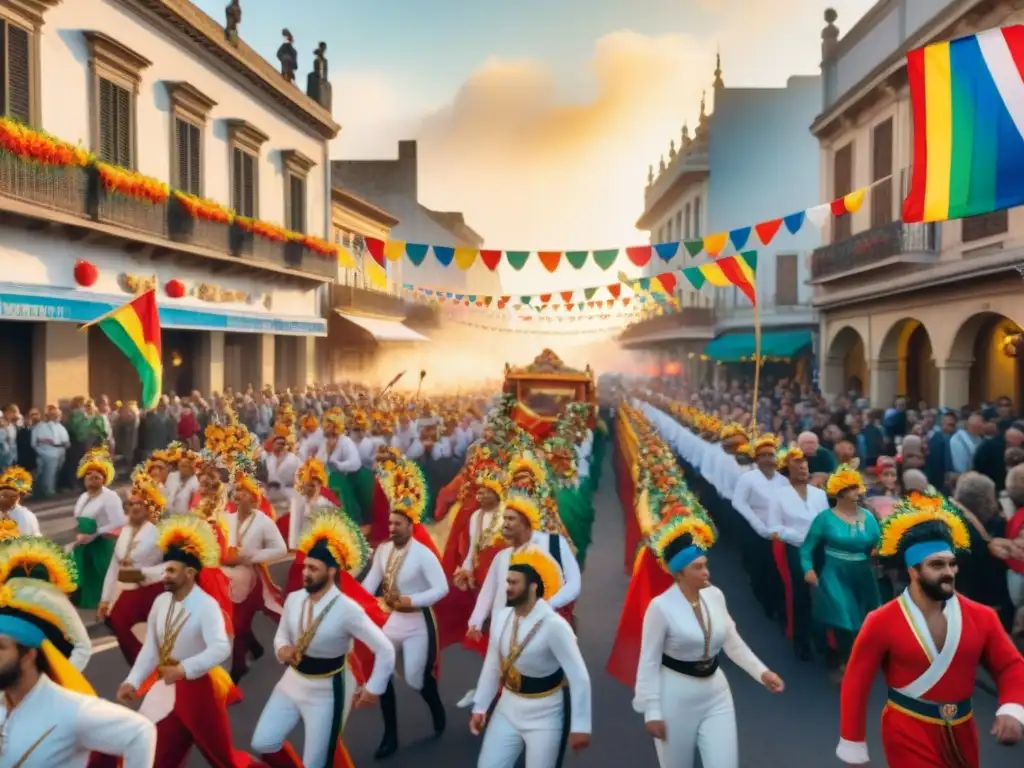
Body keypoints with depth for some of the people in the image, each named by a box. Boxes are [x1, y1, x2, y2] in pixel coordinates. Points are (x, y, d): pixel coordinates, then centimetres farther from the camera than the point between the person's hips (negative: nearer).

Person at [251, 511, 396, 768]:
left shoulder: (348, 610, -25)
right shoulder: (293, 599, -7)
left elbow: (385, 650, -20)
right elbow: (281, 635, 10)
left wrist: (373, 689, -14)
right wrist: (282, 649, -12)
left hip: (327, 691, -5)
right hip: (293, 681, 6)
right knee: (262, 744, 5)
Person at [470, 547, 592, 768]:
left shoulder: (554, 626, -26)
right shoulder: (501, 618, -8)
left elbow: (579, 677, -22)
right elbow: (492, 666, 4)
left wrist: (580, 725, -20)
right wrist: (480, 707, 9)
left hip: (545, 714, -5)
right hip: (507, 708, 6)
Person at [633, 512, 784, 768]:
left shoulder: (715, 595, -5)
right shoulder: (661, 607, -20)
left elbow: (733, 643, 7)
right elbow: (649, 662, -15)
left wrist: (762, 672, -2)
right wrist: (651, 711, -14)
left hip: (716, 693, 5)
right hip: (675, 697, -4)